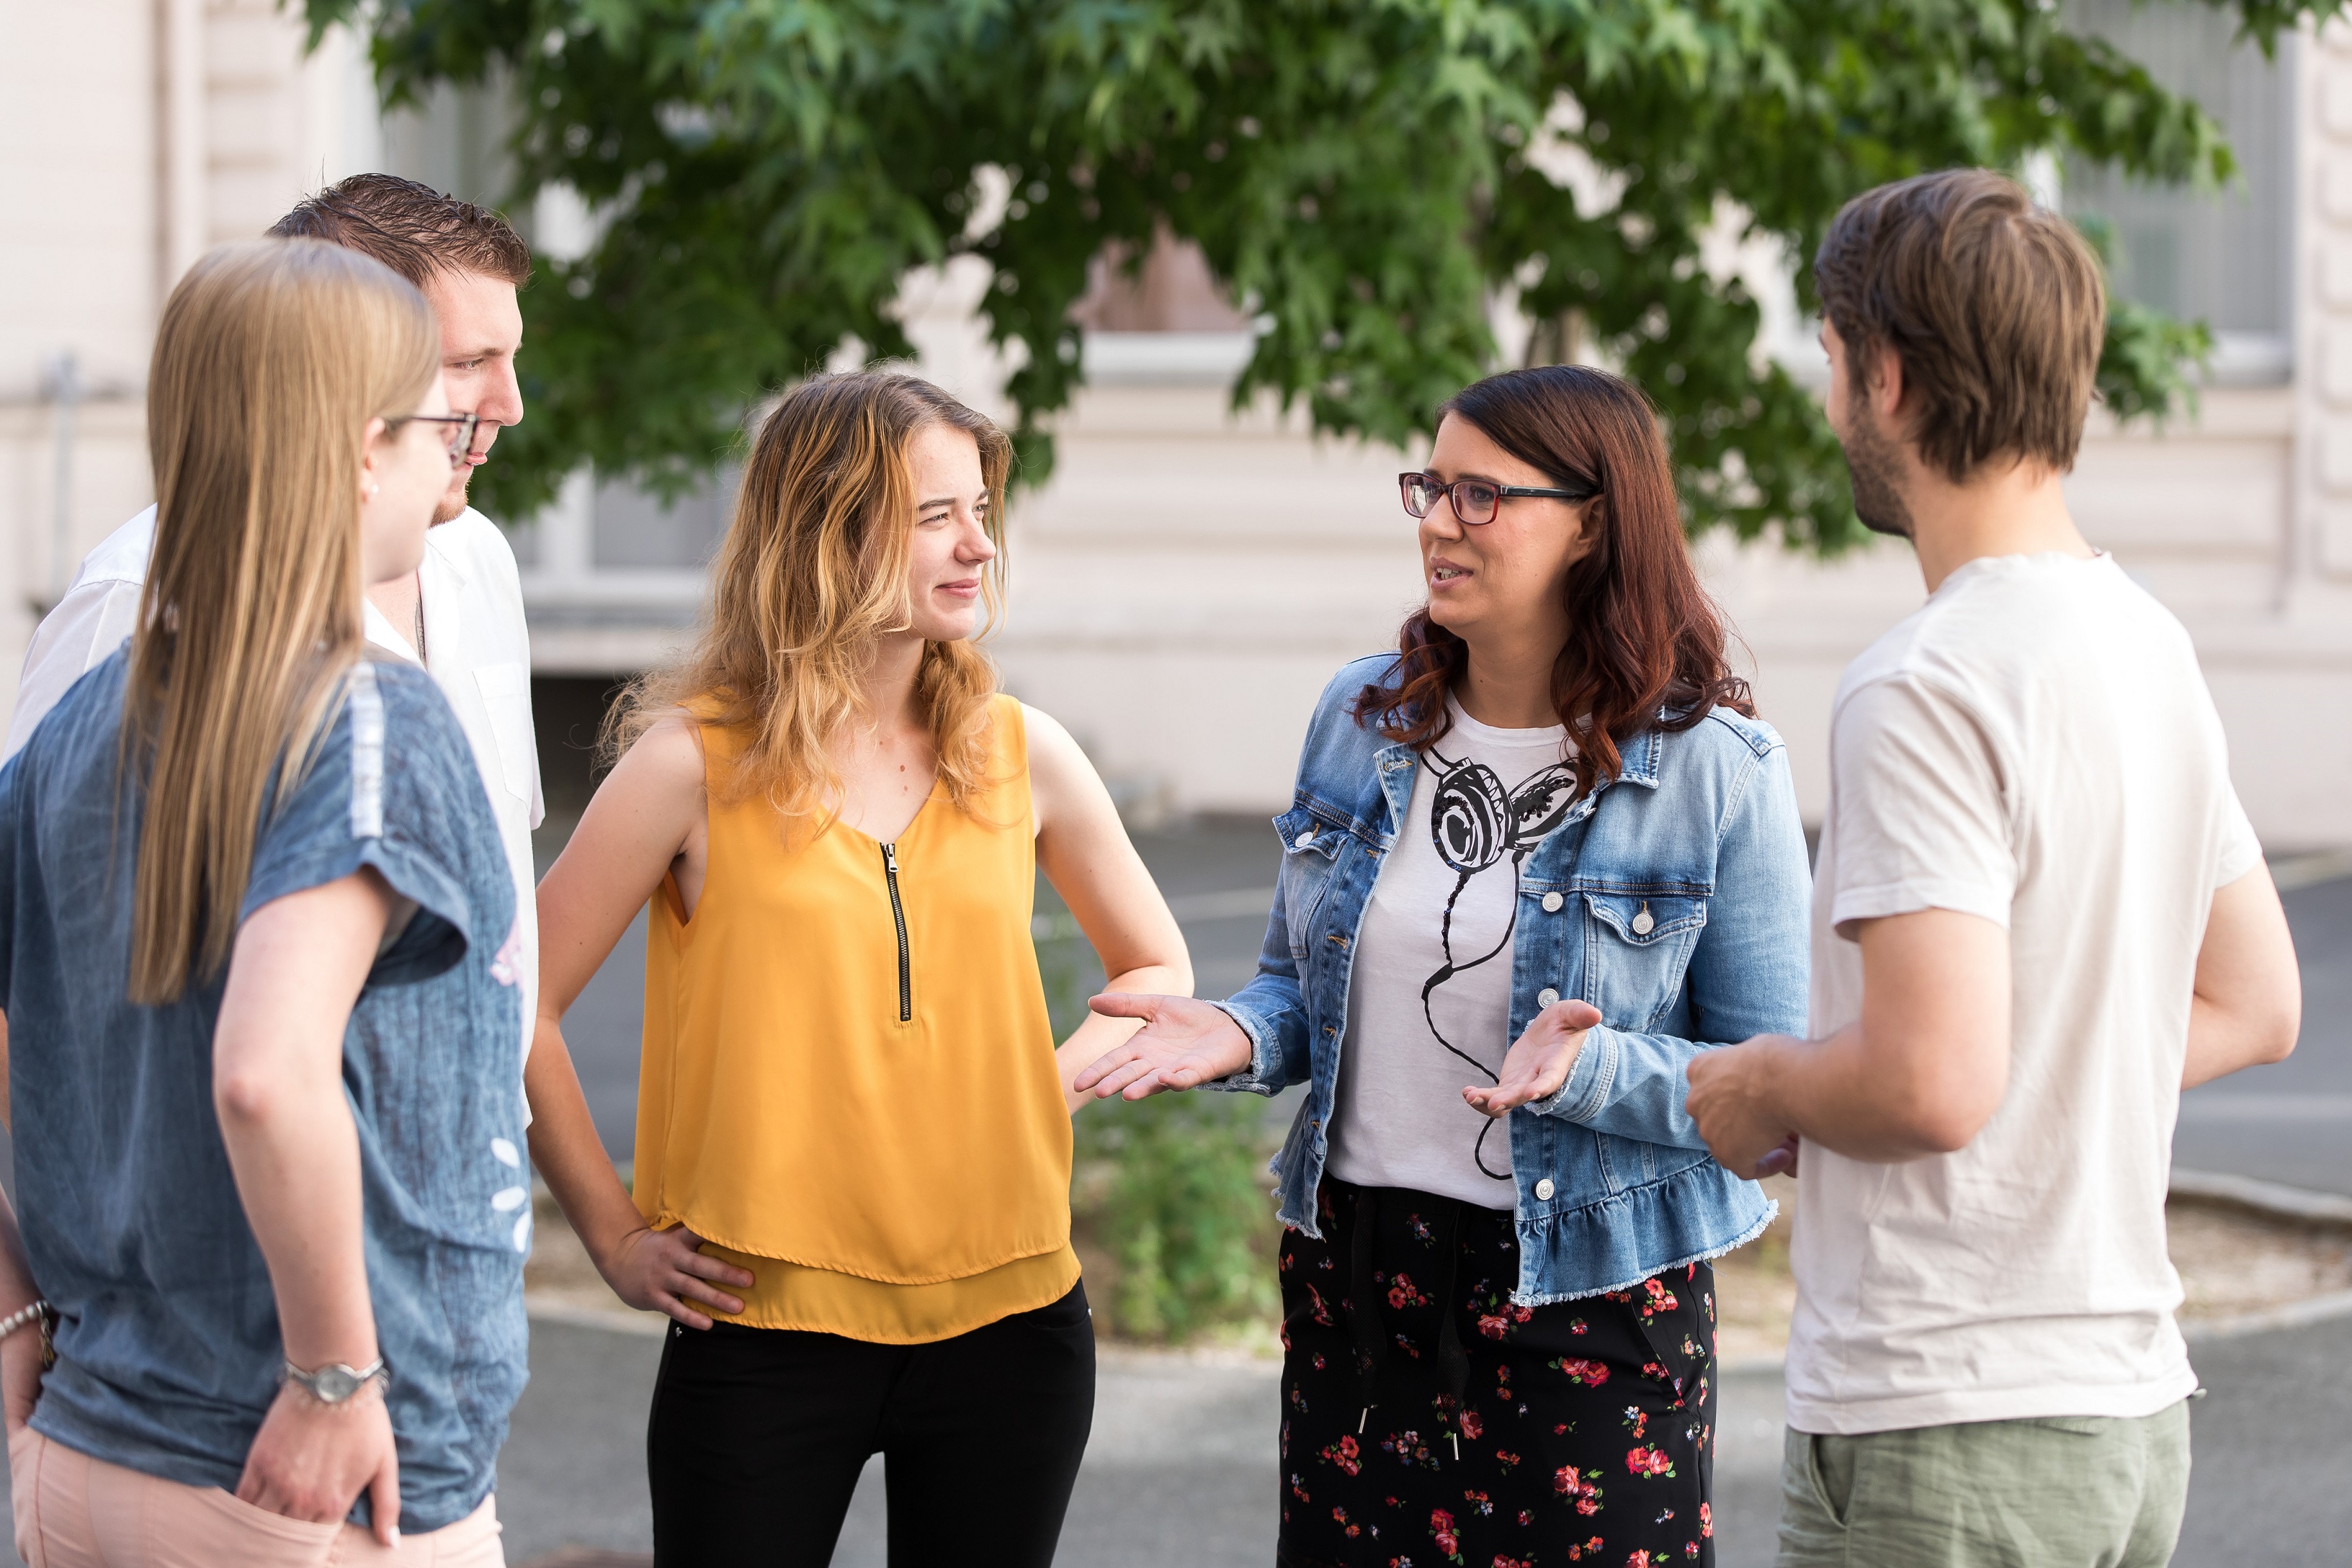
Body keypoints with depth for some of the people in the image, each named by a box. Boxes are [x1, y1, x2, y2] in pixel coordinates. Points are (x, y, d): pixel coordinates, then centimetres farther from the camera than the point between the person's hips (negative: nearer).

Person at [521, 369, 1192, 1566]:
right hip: (767, 1327, -3)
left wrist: (1056, 1085, 3)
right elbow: (517, 1006, -2)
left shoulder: (1021, 755, 5)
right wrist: (617, 1240, -1)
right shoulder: (696, 765, -6)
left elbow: (1157, 969, 19)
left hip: (1005, 1321, 3)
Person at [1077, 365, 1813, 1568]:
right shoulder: (1360, 717, 5)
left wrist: (1590, 1069, -26)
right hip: (1352, 1278, 4)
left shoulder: (1716, 769, -9)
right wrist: (1239, 1036, -5)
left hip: (1591, 1300, -4)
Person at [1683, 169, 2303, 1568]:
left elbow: (1932, 1082, -24)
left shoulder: (1924, 690, -17)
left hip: (1946, 1424, -9)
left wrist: (1761, 1092, -6)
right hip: (2133, 1402, 9)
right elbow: (2255, 1006, 19)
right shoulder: (2151, 643, 11)